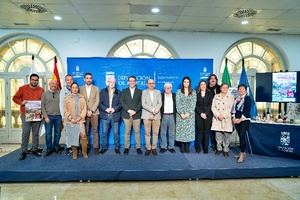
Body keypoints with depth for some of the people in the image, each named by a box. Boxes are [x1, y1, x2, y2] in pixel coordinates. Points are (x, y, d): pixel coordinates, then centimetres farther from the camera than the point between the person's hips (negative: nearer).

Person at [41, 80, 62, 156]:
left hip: (58, 116, 1)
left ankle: (56, 147, 22)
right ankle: (49, 148, 16)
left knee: (57, 133, 7)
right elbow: (42, 106, 2)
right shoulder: (45, 94, 5)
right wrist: (45, 116, -6)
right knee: (48, 133, 2)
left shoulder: (59, 93, 5)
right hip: (49, 116, 0)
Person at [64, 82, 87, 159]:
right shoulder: (67, 98, 7)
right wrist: (71, 118, -7)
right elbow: (66, 110, 4)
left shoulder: (82, 97, 8)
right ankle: (74, 153, 15)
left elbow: (84, 109, 3)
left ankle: (84, 152, 2)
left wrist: (80, 117, -8)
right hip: (70, 121, 0)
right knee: (73, 137, 3)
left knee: (83, 136, -12)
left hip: (80, 121, 0)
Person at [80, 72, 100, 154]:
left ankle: (96, 147, 8)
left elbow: (97, 101, -1)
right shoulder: (81, 88, 7)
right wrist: (85, 111, -7)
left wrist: (91, 111, -11)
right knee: (85, 131, 2)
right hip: (84, 113, 0)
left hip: (94, 112, 0)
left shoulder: (96, 89, 7)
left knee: (95, 131, 1)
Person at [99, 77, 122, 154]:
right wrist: (106, 109, -13)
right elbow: (100, 103, 2)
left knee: (116, 133, 2)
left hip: (115, 115, 0)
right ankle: (104, 147, 18)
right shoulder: (103, 92, 9)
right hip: (105, 115, 1)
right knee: (104, 132, 5)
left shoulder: (118, 92, 9)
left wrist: (114, 109, -14)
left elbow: (120, 104, 3)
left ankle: (117, 148, 14)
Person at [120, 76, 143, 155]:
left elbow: (141, 103, 0)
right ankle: (126, 147, 12)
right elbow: (122, 102, 1)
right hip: (126, 114, 1)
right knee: (127, 132, 4)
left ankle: (138, 147, 10)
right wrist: (128, 110, -12)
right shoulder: (124, 91, 11)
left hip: (137, 114, 0)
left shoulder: (140, 91, 9)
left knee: (137, 131, 2)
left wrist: (135, 110, -13)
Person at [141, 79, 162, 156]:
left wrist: (155, 111, -13)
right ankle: (148, 148, 8)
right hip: (147, 115, -1)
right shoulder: (144, 92, 8)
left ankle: (154, 148, 11)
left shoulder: (158, 92, 14)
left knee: (155, 133, 1)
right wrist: (152, 110, -13)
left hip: (157, 115, 2)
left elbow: (160, 103, 4)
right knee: (147, 133, -1)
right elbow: (143, 104, -3)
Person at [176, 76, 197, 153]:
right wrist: (181, 113, -11)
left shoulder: (193, 92, 7)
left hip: (190, 114, 0)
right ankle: (182, 147, 8)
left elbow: (193, 104, -1)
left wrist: (188, 113, -11)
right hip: (180, 114, 0)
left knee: (189, 129, -2)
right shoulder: (179, 92, 6)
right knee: (181, 130, -1)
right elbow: (178, 103, -2)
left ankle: (187, 147, 7)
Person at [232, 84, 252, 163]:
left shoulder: (248, 98, -2)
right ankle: (242, 152, 18)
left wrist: (240, 119, -15)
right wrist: (233, 118, -2)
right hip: (237, 120, 5)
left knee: (242, 136, -13)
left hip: (244, 120, -5)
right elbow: (234, 109, 13)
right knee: (240, 136, 8)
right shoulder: (236, 99, 15)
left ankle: (242, 154, -9)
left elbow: (247, 110, -11)